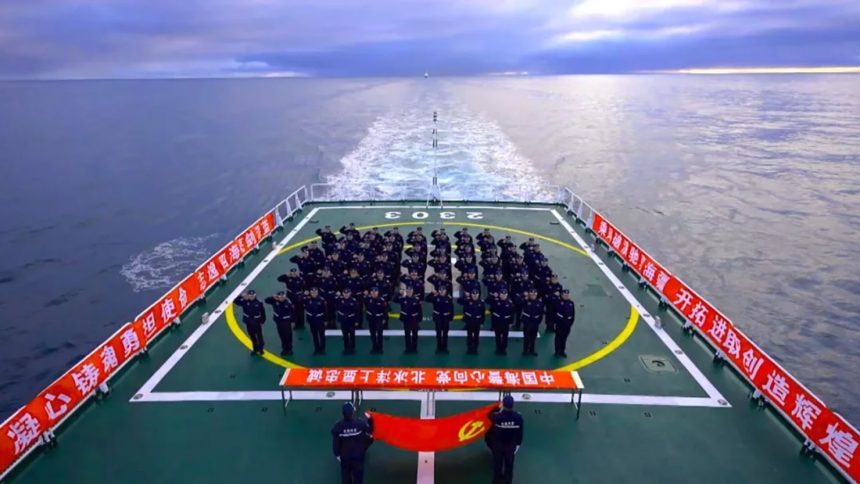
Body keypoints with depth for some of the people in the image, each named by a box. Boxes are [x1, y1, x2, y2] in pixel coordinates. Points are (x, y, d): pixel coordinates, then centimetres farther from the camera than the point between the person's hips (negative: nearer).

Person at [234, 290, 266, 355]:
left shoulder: (258, 303, -12)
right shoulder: (245, 302, -5)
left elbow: (263, 312, -5)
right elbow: (235, 301, -10)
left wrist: (262, 320, -6)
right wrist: (241, 296, -23)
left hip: (257, 322, -3)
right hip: (248, 322, 4)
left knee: (259, 335, 0)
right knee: (252, 336, 15)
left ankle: (260, 349, 14)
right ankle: (255, 349, 30)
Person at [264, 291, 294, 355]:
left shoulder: (288, 302, -17)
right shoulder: (275, 301, -8)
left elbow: (292, 312, -10)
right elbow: (266, 300, -12)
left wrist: (292, 321, -7)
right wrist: (273, 297, -28)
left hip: (287, 322, -3)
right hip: (279, 322, 3)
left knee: (288, 336, 5)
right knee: (282, 336, 14)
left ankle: (289, 349, 19)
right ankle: (284, 349, 27)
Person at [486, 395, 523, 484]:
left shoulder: (497, 416, -32)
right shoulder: (518, 417, -26)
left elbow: (490, 415, -5)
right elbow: (520, 432, -12)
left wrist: (498, 408, 6)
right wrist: (518, 443, 4)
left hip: (498, 444, -1)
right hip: (511, 445, 1)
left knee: (497, 463, 22)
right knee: (509, 464, 24)